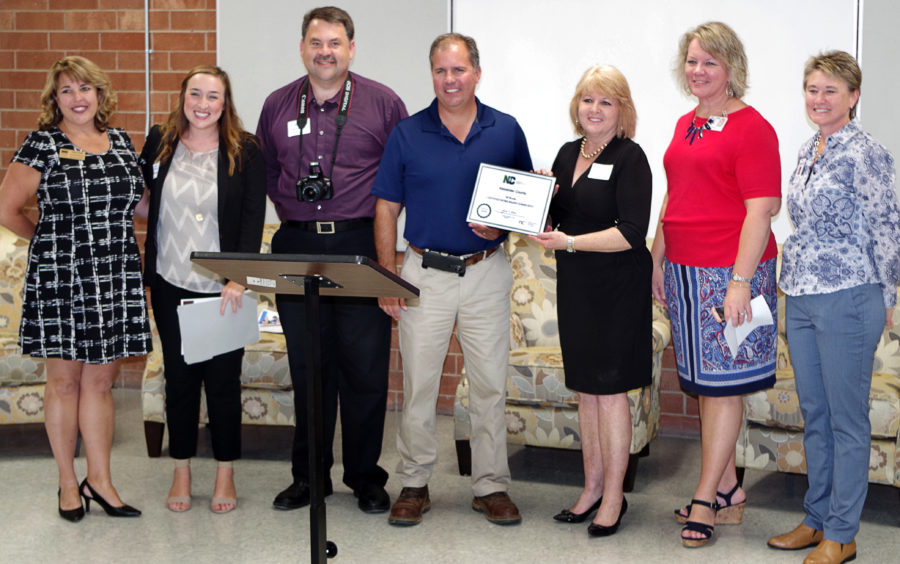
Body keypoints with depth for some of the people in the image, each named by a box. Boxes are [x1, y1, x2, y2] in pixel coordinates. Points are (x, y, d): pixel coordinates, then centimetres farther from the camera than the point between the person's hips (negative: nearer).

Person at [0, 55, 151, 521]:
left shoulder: (120, 142, 10)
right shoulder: (42, 145, -4)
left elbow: (136, 203, 21)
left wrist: (131, 251, 7)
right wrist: (55, 240, 6)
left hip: (115, 280, 4)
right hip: (60, 280, -4)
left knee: (100, 381, 9)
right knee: (65, 381, 5)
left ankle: (100, 480, 16)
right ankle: (68, 483, 17)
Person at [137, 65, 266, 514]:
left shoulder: (245, 152, -2)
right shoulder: (159, 143, 5)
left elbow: (253, 219, -8)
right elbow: (141, 199, 17)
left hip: (224, 290, -2)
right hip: (171, 286, 2)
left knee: (223, 379, 4)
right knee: (179, 377, 9)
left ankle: (225, 473, 18)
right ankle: (181, 472, 22)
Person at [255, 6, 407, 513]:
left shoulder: (383, 103, 1)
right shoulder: (278, 105, 10)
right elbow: (266, 170, 22)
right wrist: (291, 214, 14)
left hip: (361, 248, -2)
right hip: (297, 249, 3)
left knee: (364, 368, 0)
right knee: (306, 368, 8)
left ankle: (366, 477, 13)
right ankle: (308, 475, 19)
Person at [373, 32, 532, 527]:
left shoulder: (506, 131, 3)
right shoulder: (407, 134, 2)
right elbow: (386, 209, 3)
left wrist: (502, 225, -11)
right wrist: (387, 277, -4)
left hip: (487, 272, 1)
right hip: (424, 273, 0)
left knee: (490, 384, 4)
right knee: (417, 384, 3)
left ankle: (491, 486, 15)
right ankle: (414, 484, 16)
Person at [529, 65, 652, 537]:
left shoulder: (630, 158, -11)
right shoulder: (568, 154, 10)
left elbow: (632, 232, -19)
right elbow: (555, 218, 18)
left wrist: (570, 242, -24)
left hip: (617, 287, -7)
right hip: (575, 284, 7)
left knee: (610, 389, -1)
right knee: (585, 389, 12)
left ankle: (614, 497, 10)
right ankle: (593, 488, 24)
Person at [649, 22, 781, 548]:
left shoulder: (751, 128, -10)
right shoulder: (686, 125, 14)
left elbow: (761, 211, -15)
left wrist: (741, 281, -20)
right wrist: (658, 259, 18)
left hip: (730, 272, -8)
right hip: (685, 270, 8)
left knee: (723, 384, -1)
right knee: (705, 384, 11)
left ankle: (705, 499, 6)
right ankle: (729, 492, 21)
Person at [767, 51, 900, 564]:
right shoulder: (808, 151, 12)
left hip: (847, 300, -8)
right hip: (801, 300, 8)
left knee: (847, 419, 2)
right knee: (814, 415, 15)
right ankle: (817, 520, 26)